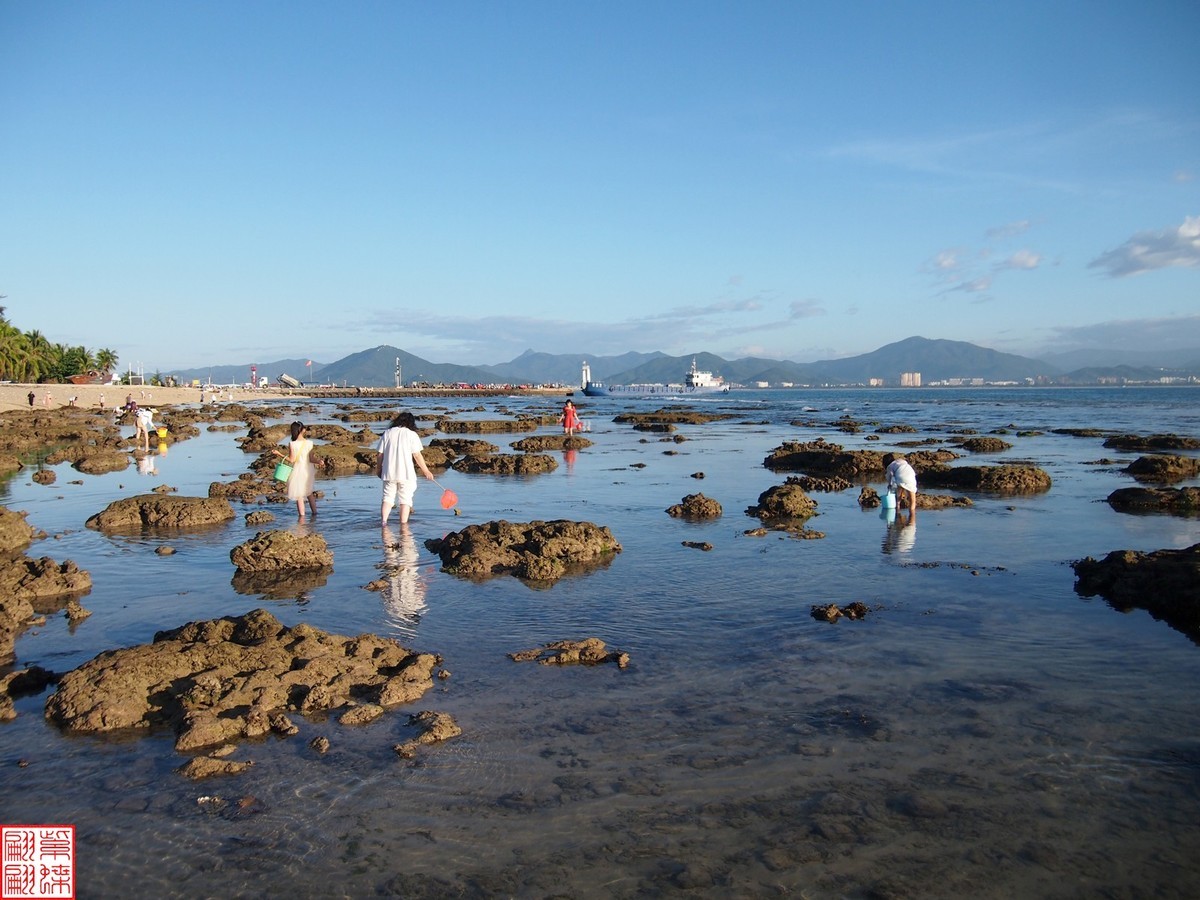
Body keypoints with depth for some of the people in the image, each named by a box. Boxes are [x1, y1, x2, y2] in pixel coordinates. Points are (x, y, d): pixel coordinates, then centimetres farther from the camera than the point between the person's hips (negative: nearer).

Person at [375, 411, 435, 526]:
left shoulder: (387, 433, 7)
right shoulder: (412, 434, -2)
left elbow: (380, 454, 7)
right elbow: (417, 455, -6)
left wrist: (378, 469, 19)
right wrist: (426, 471, 2)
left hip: (389, 473, 3)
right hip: (406, 473, -3)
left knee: (387, 497, 9)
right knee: (405, 499, 6)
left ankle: (383, 521, -6)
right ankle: (403, 523, 4)